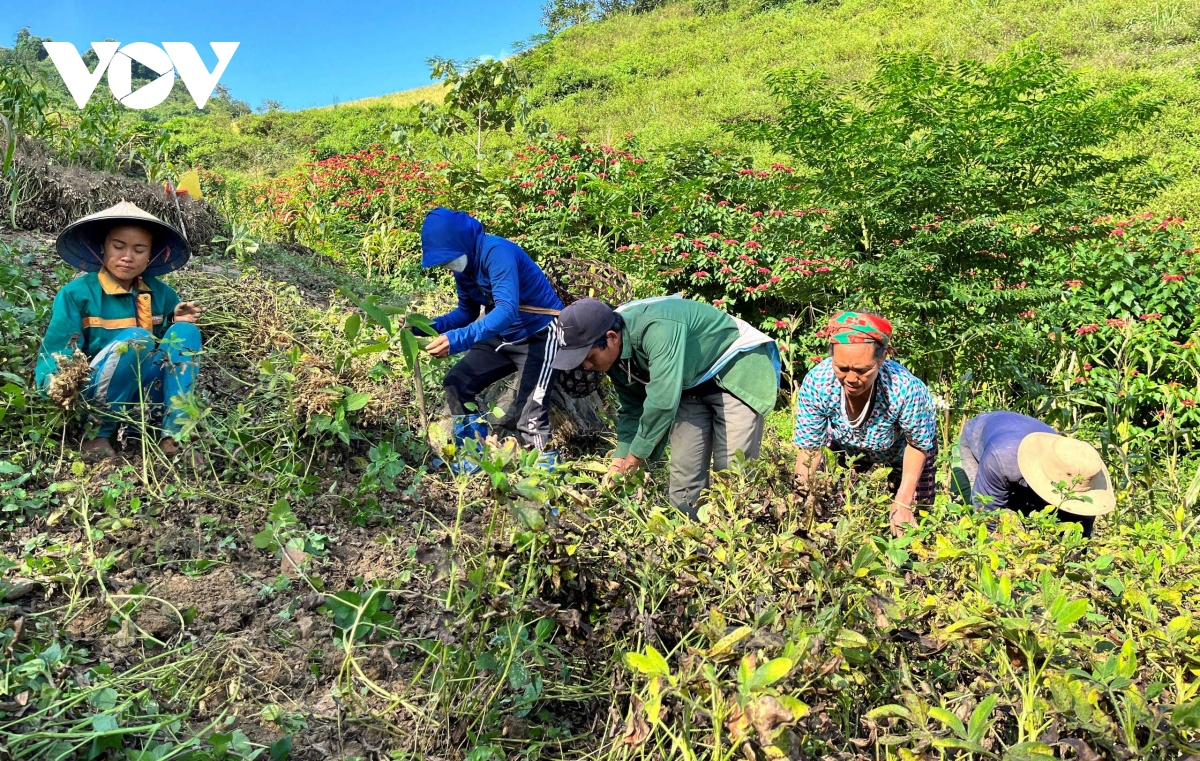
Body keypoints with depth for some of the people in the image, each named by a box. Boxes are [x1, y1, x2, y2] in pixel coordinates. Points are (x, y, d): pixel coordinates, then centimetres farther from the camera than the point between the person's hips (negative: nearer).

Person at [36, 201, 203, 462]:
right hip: (96, 398, -4)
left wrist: (177, 323, -4)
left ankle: (174, 435, -24)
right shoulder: (77, 293, -5)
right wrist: (58, 387, -30)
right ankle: (98, 433, -16)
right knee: (136, 338, -29)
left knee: (186, 331, -15)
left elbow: (172, 350, 17)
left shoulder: (162, 294, 8)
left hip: (147, 394, 5)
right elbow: (54, 356, -8)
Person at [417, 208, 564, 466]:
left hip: (540, 335, -9)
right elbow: (467, 312, 11)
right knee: (457, 383, 5)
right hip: (504, 335, 9)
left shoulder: (497, 252, -27)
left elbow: (507, 310, -38)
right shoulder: (464, 265, 0)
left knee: (530, 417, -17)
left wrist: (458, 339, -48)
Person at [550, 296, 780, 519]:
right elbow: (632, 408, 2)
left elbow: (662, 401, -39)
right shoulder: (614, 356, -9)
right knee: (684, 475, 1)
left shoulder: (657, 329, -37)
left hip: (738, 371, -7)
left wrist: (633, 459, -28)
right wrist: (619, 461, -10)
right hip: (690, 385, 8)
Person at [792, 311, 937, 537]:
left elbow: (918, 445, -23)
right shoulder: (815, 383, -37)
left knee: (909, 524, 6)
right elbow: (810, 448, -23)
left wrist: (903, 503, -23)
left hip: (900, 454, -1)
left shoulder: (906, 389, -42)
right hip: (848, 452, 2)